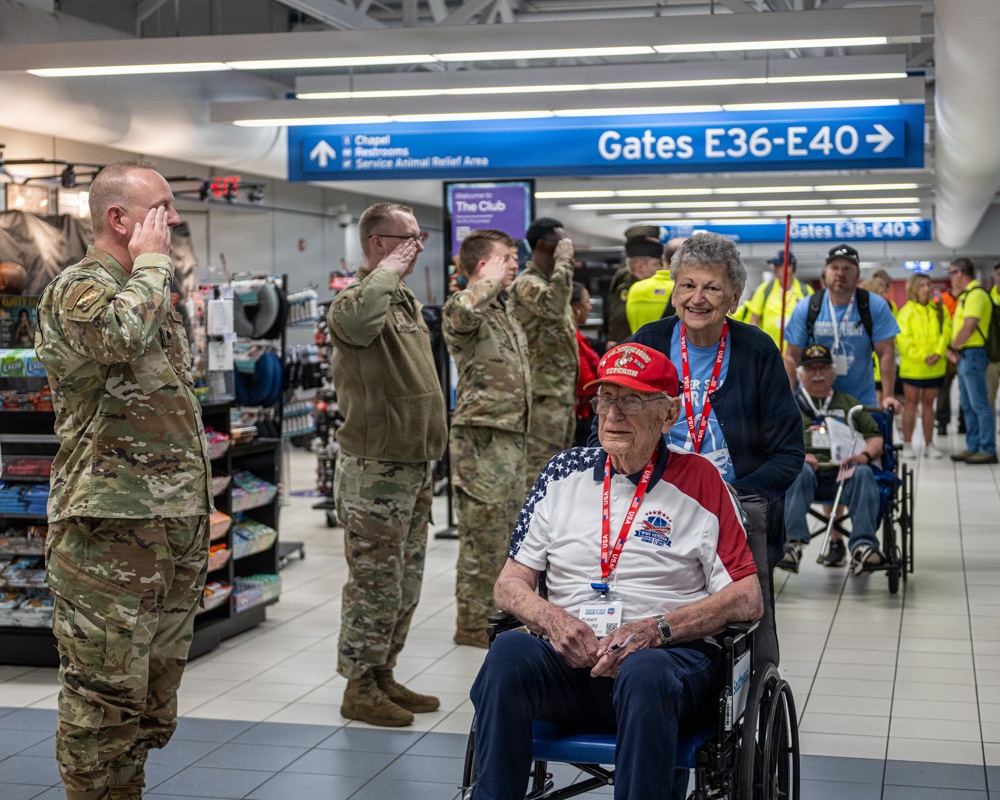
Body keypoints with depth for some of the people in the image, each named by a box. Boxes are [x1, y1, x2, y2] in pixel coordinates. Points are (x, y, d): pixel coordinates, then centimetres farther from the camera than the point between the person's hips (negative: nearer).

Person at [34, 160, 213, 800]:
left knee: (155, 693, 15)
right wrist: (152, 263, -16)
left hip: (176, 528, 9)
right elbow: (119, 337, -34)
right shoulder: (79, 287, -8)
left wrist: (198, 509, 22)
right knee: (105, 692, -4)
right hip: (111, 531, -9)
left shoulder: (150, 293, 20)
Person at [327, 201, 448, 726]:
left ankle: (383, 677, 28)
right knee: (376, 585, -2)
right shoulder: (355, 302, -14)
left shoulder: (409, 303, 16)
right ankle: (359, 689, 10)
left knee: (406, 585, 16)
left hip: (414, 468, 9)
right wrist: (390, 269, -27)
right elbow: (356, 321, -43)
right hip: (374, 470, -9)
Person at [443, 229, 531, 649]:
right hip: (481, 436, -9)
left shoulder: (507, 310, 19)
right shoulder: (462, 310, -11)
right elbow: (462, 310, -39)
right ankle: (473, 624, 4)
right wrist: (491, 281, -21)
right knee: (484, 535, -5)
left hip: (513, 434, 9)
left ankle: (499, 612, 27)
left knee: (507, 532, 16)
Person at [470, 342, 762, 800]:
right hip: (569, 659, 3)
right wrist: (551, 618, -9)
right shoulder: (564, 473, 16)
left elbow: (747, 599, 0)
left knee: (643, 672, -38)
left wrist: (654, 629, -13)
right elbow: (510, 584, 14)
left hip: (670, 655, -2)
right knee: (510, 650, -30)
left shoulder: (699, 482, 6)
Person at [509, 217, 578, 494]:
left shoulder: (552, 281, 18)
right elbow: (553, 305, -35)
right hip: (544, 392, -10)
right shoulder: (527, 283, -12)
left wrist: (572, 388, 22)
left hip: (563, 390, 10)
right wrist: (564, 261, -23)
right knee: (540, 469, -9)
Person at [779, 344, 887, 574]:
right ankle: (793, 543, -49)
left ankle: (862, 546, -42)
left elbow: (876, 438, 21)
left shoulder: (848, 403, 30)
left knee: (863, 473, -31)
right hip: (808, 472, -2)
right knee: (799, 470, -36)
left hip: (843, 473, 2)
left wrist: (865, 455, -3)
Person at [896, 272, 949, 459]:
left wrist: (939, 353, -15)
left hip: (935, 367, 3)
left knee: (928, 403, 11)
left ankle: (929, 445, 17)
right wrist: (922, 356, -17)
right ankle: (907, 445, 11)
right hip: (913, 366, -3)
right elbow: (903, 339, -10)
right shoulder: (906, 311, -4)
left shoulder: (939, 309, 7)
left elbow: (946, 332, 0)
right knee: (911, 403, 4)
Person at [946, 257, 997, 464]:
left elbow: (969, 327, -20)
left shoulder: (976, 294, -13)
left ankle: (988, 450, -5)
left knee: (980, 404, -8)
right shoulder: (966, 295, 18)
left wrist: (952, 347, -8)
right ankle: (973, 447, 19)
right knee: (967, 405, 13)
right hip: (963, 356, 10)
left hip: (973, 354, -10)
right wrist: (953, 349, 2)